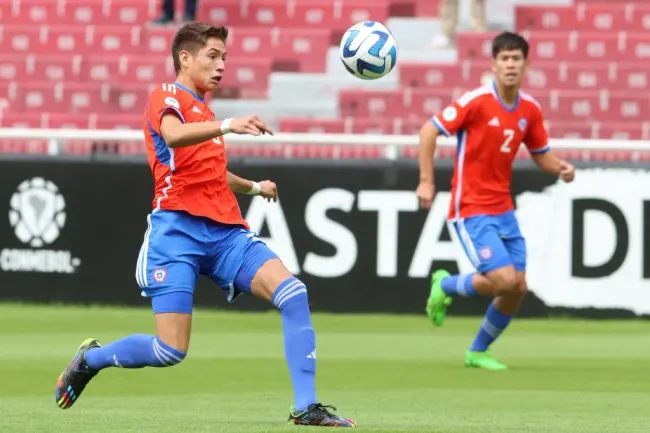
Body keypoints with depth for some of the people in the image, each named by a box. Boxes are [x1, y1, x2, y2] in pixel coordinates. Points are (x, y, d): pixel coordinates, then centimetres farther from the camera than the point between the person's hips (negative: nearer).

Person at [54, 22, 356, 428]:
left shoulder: (203, 111, 25)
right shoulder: (166, 97, 0)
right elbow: (174, 136, -26)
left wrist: (254, 186, 48)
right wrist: (227, 126, -40)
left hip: (226, 231, 7)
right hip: (179, 229, -7)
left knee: (294, 294, -17)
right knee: (172, 350, -14)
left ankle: (306, 406, -17)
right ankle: (91, 358, 15)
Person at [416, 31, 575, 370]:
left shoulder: (530, 110, 4)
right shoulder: (476, 101, -15)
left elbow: (541, 154, 16)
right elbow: (428, 131, -12)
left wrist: (561, 168, -6)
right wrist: (426, 181, -17)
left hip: (503, 209, 7)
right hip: (471, 209, -7)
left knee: (518, 288, 3)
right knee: (504, 279, -18)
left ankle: (478, 352, 23)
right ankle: (446, 285, 11)